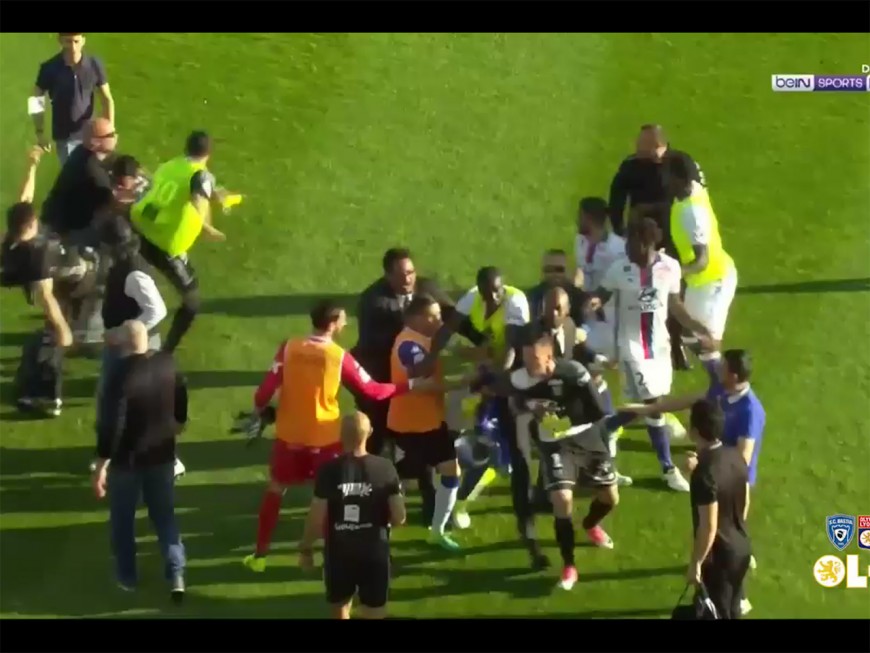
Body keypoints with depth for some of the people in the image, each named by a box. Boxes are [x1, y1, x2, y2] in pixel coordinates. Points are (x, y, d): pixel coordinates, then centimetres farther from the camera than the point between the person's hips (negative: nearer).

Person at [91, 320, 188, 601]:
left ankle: (127, 578, 27)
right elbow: (181, 396, 11)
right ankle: (176, 575, 11)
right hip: (162, 453, 5)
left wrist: (100, 465, -18)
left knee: (122, 519, 16)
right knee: (164, 515, 17)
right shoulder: (167, 363, -7)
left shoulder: (121, 375, -26)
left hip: (127, 459, -5)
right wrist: (179, 422, 32)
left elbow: (112, 425, -26)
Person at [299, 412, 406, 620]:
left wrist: (305, 548, 5)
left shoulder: (329, 470, -13)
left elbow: (316, 519, -11)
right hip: (375, 553, 0)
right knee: (373, 613, 11)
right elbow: (399, 518, -7)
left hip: (338, 554, 0)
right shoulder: (385, 468, -10)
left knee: (340, 610, 21)